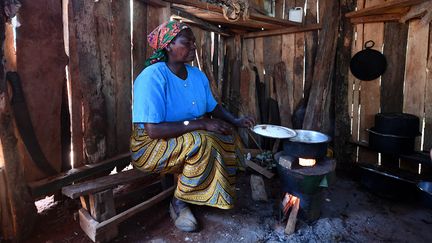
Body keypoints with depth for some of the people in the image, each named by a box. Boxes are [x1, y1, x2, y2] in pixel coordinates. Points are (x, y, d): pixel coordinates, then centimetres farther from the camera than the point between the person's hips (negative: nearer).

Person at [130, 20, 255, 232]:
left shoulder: (198, 75, 0)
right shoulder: (153, 76, -24)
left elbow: (214, 108, 12)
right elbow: (153, 130, -30)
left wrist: (236, 121, -6)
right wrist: (200, 123, -30)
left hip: (189, 139, 8)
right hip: (150, 145, -7)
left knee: (229, 138, -7)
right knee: (201, 142, -31)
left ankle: (216, 194, 3)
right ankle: (178, 203, -10)